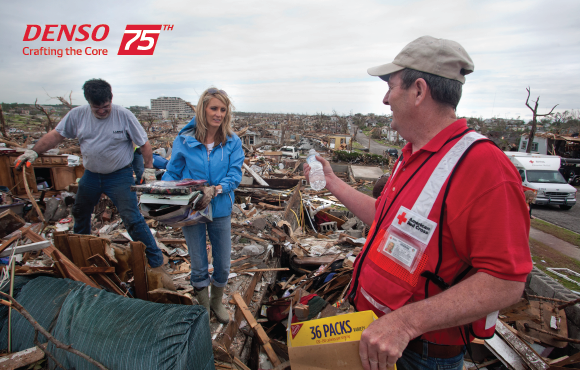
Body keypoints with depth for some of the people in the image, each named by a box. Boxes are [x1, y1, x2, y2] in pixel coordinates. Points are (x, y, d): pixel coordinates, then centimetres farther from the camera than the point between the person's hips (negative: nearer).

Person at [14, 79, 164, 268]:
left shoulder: (123, 115, -14)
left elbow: (144, 143, -10)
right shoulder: (77, 115, -4)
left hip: (119, 176, -5)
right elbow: (56, 135, 4)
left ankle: (155, 261, 0)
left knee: (132, 219, -11)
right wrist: (33, 152, -5)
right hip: (91, 175, 6)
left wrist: (149, 169, -13)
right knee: (80, 213, 23)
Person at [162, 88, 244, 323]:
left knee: (223, 265, 14)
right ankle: (203, 308, 39)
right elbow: (172, 174, 0)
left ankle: (217, 302, 43)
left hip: (220, 210, 1)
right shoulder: (184, 140, -7)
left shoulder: (232, 142, -7)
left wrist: (215, 190, -29)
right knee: (199, 266, 14)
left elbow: (235, 174, -11)